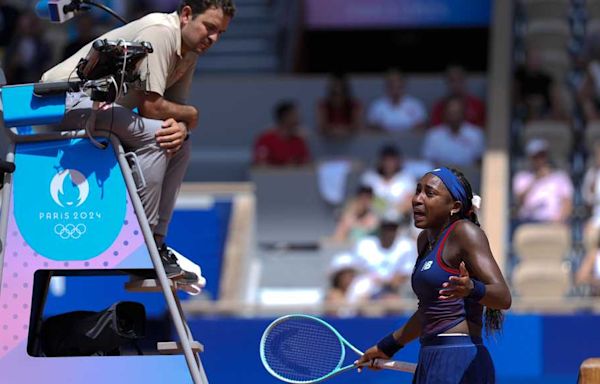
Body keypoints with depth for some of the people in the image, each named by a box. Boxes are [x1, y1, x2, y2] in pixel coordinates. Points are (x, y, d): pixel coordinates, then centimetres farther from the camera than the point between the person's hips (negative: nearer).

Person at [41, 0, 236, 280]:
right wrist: (190, 115, -6)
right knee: (154, 134, -25)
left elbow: (176, 105, 8)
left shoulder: (190, 50, 10)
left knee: (178, 144, 5)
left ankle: (155, 241, 6)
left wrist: (181, 126, -16)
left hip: (104, 105, 11)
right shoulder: (160, 31, -20)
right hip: (69, 98, -10)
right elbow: (150, 105, -24)